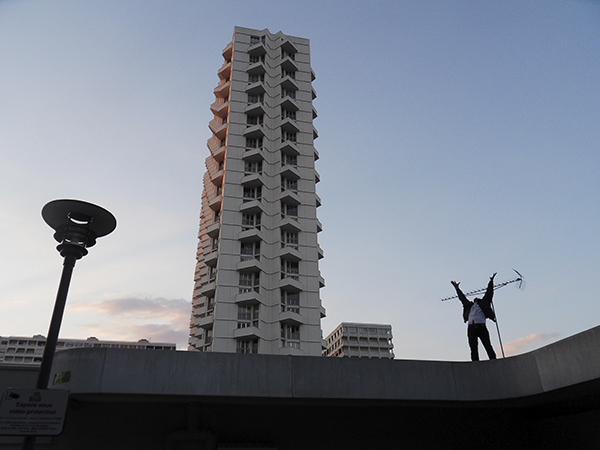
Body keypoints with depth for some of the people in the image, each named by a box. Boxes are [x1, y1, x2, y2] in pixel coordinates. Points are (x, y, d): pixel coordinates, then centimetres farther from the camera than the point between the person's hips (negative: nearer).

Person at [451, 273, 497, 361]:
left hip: (481, 327, -3)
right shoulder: (469, 305, 25)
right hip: (471, 327, 3)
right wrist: (457, 288, 45)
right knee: (473, 348, -2)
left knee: (488, 346, -6)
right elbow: (462, 297, 37)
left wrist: (491, 282, 23)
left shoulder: (483, 304, 19)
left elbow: (489, 293, 22)